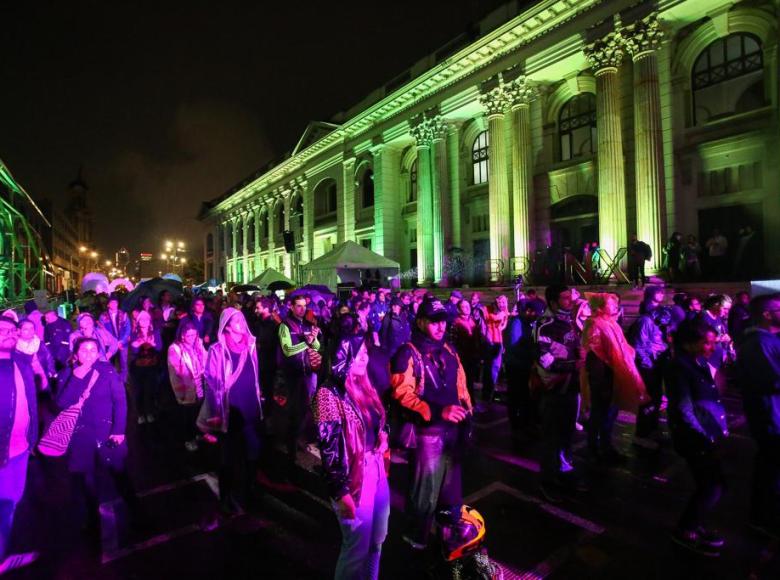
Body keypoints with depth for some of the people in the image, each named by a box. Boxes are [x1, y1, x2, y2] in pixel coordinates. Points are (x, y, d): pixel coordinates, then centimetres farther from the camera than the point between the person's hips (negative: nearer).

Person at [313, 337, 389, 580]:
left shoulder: (363, 386, 4)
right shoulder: (329, 394, -18)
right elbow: (329, 448, -19)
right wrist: (341, 492, -18)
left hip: (377, 473, 7)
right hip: (354, 479, -7)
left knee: (376, 541, 22)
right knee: (357, 548, 12)